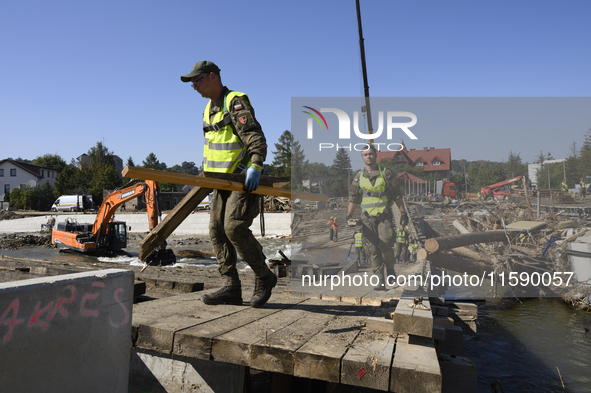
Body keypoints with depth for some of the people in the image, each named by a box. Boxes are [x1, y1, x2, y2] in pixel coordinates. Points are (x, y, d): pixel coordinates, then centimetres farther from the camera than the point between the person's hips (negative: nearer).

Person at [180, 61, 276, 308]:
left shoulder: (236, 102, -9)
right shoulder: (209, 109, 18)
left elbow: (256, 137, -20)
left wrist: (255, 167, -31)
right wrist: (207, 172, 22)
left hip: (244, 178, -9)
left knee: (234, 227, -19)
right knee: (217, 230, 1)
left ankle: (264, 278, 1)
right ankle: (231, 288, 5)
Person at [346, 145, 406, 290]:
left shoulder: (386, 174, 1)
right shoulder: (358, 177, 7)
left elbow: (396, 195, 5)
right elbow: (353, 198, 11)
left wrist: (403, 212, 2)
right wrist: (349, 216, 4)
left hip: (385, 216, -2)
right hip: (367, 218, 2)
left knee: (385, 245, -12)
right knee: (373, 249, -1)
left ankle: (390, 269, 18)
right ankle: (380, 281, 4)